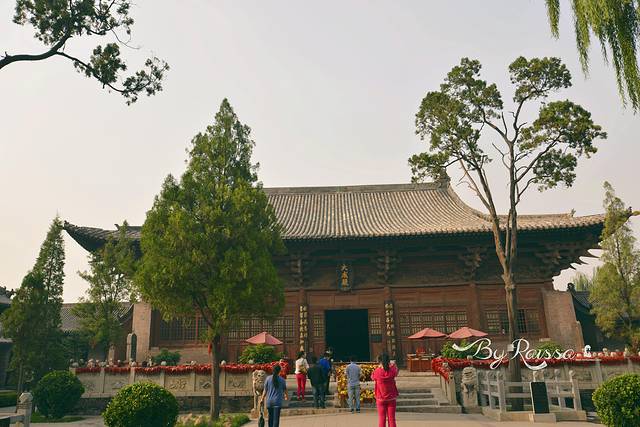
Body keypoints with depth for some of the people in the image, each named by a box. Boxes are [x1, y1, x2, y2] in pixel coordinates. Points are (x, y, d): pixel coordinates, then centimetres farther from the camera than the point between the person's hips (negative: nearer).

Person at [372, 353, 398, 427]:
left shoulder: (377, 372, -16)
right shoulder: (392, 371, -12)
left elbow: (372, 377, 7)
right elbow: (396, 372, 13)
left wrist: (379, 367, 13)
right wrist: (393, 365, 29)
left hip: (381, 399, -1)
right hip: (391, 398, 1)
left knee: (382, 419, 6)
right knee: (392, 419, 7)